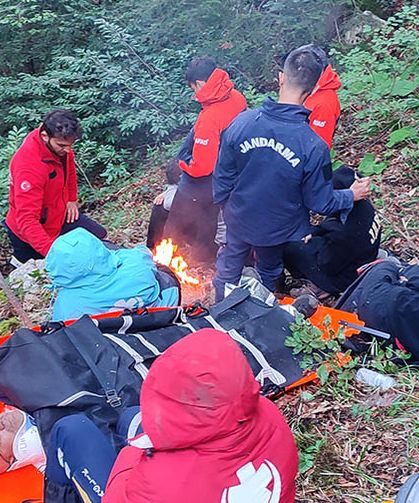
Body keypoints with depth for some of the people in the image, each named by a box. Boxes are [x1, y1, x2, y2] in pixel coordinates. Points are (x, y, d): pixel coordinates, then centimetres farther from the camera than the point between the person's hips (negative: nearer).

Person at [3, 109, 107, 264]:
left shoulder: (59, 142, -14)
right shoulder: (28, 165, -37)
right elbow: (27, 219, -39)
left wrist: (72, 199, 10)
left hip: (60, 213, 7)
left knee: (99, 235, 8)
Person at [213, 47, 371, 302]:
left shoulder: (242, 122, -24)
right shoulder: (314, 147, -29)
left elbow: (223, 176, -11)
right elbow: (320, 203, -16)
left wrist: (223, 202, 10)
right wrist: (351, 195, 3)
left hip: (239, 220, 1)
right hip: (278, 230, -1)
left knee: (228, 271, 27)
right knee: (268, 275, 29)